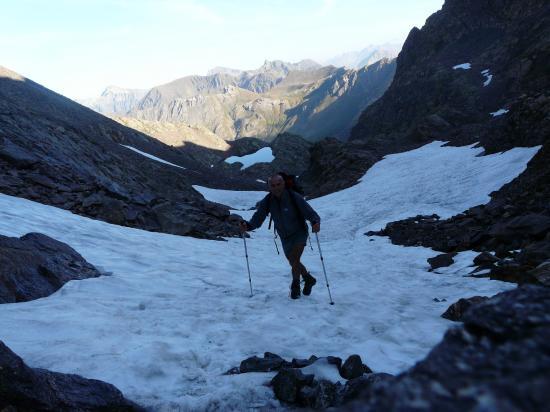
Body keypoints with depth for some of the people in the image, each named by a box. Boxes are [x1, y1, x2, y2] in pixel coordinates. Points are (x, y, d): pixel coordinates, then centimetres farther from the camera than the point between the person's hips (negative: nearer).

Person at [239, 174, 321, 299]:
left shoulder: (294, 197, -23)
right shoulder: (268, 201, -12)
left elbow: (310, 212, -26)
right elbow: (258, 219, -14)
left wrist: (315, 222, -47)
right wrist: (247, 226, -35)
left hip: (299, 233, -5)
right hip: (285, 237, 5)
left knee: (294, 260, -21)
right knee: (293, 263, 17)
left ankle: (295, 285, 3)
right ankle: (309, 279, 43)